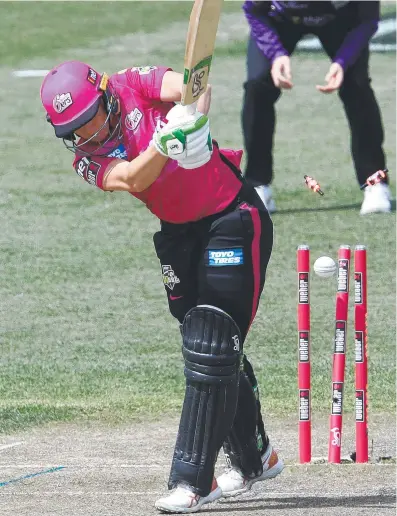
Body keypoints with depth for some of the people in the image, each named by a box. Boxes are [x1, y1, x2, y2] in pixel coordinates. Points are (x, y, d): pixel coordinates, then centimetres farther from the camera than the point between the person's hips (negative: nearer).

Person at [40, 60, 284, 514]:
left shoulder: (134, 86, -12)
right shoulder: (88, 161, -6)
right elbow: (132, 179, -26)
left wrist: (196, 121, -50)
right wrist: (165, 143, -46)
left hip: (233, 217, -6)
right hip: (180, 234, 6)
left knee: (212, 349, -12)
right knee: (207, 347, 12)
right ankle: (253, 459, 31)